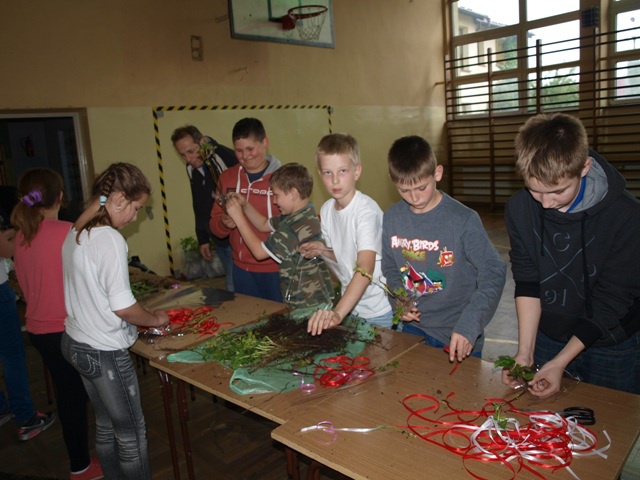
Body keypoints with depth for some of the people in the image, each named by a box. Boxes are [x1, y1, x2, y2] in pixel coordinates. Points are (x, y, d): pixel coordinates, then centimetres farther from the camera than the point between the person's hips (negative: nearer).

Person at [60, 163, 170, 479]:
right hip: (104, 352, -9)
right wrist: (154, 319, -5)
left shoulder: (75, 233, 4)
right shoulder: (110, 239, -23)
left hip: (75, 343, 9)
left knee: (105, 426, 22)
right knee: (131, 433, 9)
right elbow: (122, 307, -23)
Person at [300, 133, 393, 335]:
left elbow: (365, 268, -36)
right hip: (349, 305, 6)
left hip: (380, 311, -6)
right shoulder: (327, 209, -2)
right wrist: (323, 250, -10)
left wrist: (338, 312, -47)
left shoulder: (366, 210, -24)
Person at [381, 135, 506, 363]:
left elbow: (494, 273, -19)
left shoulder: (463, 219, -18)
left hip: (459, 337, -3)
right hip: (412, 329, 4)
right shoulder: (391, 218, -4)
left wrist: (468, 326, -28)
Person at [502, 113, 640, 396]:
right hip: (546, 338, 3)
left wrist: (560, 362, -21)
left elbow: (611, 302, -19)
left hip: (612, 346, -2)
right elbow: (527, 281, -10)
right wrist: (525, 352, -15)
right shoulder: (519, 209, -14)